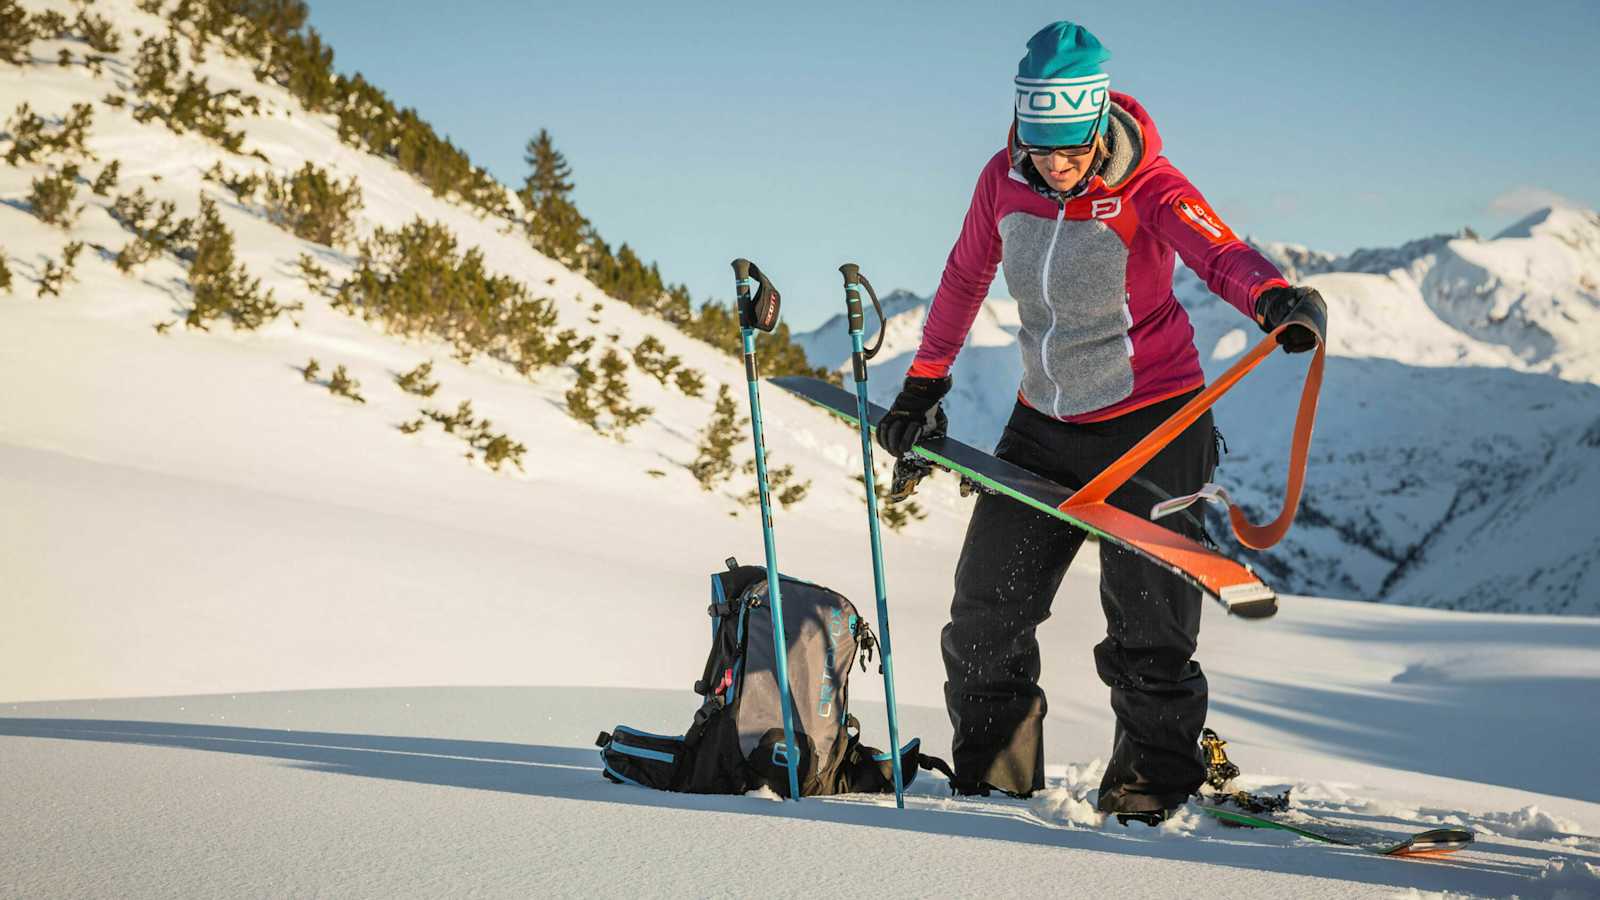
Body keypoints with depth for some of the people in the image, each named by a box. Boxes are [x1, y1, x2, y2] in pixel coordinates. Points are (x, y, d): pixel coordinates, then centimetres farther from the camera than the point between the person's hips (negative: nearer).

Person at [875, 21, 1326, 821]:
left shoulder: (1145, 187, -17)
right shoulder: (1003, 182, -3)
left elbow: (1218, 254, -35)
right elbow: (965, 278, 13)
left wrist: (1273, 298, -57)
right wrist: (923, 384, 19)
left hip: (1150, 423, -5)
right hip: (1046, 425, 5)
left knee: (1148, 621, -8)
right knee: (985, 610, 5)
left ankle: (1154, 788, 7)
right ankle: (991, 778, 20)